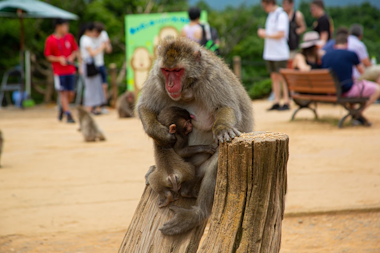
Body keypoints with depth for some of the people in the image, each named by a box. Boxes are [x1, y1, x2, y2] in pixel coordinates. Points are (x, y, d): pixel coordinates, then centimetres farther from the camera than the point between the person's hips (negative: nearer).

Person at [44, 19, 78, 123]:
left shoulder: (70, 37, 5)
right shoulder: (50, 40, -7)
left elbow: (75, 50, 15)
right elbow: (48, 56, -4)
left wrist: (72, 57, -6)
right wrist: (59, 59, -19)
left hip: (70, 70, 4)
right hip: (59, 71, -4)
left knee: (71, 93, 5)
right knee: (63, 93, -6)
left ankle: (62, 108, 30)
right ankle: (68, 115, -3)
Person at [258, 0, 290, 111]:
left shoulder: (281, 15, -12)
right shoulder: (271, 15, 15)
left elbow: (281, 34, -18)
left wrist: (266, 35, -11)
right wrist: (263, 33, 6)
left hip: (280, 53, -8)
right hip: (270, 52, 8)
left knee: (282, 77, -5)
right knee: (274, 77, 8)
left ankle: (286, 102, -1)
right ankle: (276, 102, 12)